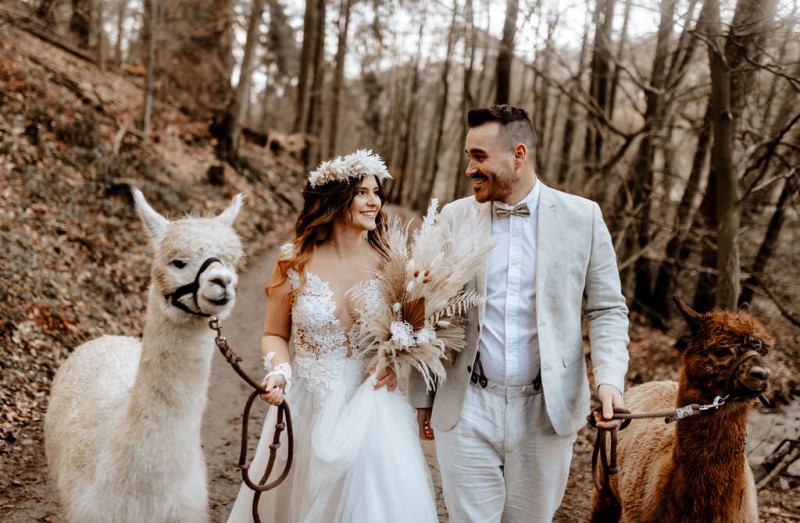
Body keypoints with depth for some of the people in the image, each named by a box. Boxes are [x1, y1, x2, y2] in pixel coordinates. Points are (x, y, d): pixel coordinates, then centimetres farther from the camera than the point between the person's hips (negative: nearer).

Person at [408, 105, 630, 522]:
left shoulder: (582, 217, -2)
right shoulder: (455, 217, 1)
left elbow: (607, 309, 3)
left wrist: (609, 378, -13)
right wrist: (423, 399, 8)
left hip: (546, 411, 0)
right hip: (467, 410, 0)